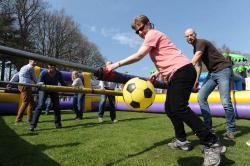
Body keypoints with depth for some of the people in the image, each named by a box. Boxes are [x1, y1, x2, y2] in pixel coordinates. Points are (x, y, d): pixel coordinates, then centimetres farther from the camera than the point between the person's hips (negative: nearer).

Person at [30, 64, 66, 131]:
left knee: (56, 106, 2)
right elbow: (38, 83, -23)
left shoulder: (58, 74, -18)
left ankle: (58, 123, 17)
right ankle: (32, 125, -10)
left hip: (54, 90, 2)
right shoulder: (44, 73, -24)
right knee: (40, 105, -15)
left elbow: (62, 83, -9)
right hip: (44, 90, -2)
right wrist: (40, 84, -46)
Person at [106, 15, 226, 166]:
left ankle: (212, 144, -14)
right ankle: (182, 140, 23)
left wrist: (116, 65, -10)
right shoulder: (153, 37, 26)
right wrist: (157, 73, 10)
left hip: (183, 70, -11)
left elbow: (138, 56, -12)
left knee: (178, 108, -21)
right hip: (176, 74, 11)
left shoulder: (153, 34, -2)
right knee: (170, 108, 12)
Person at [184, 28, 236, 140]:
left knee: (225, 101, -13)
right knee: (201, 97, -5)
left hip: (223, 70, -8)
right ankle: (208, 126, 2)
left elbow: (193, 62, -25)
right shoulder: (195, 49, 15)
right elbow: (198, 65, 16)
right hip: (212, 73, 8)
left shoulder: (201, 43, -12)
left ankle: (231, 130, 4)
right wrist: (196, 79, 5)